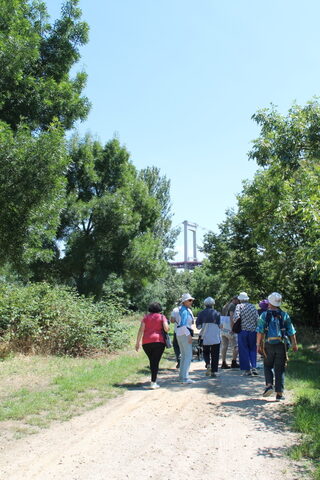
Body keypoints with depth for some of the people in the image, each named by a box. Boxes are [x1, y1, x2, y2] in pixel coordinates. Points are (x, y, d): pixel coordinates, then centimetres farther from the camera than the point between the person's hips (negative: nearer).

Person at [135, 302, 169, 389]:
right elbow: (166, 329, -8)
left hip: (146, 342, 3)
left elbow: (141, 330, 2)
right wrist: (167, 325, 14)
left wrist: (138, 342, 3)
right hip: (158, 341, -3)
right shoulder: (162, 317, 4)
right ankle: (153, 383, -5)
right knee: (155, 362, 0)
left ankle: (154, 380, 24)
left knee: (152, 361, 18)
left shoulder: (146, 317, 11)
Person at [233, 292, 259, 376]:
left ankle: (247, 370, 6)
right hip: (253, 330, 3)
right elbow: (257, 318, 1)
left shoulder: (239, 306, -5)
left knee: (244, 350, 5)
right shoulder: (253, 306, 5)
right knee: (252, 349, 14)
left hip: (243, 330, -3)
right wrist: (256, 328, 12)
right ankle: (254, 367, 2)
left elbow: (236, 317, -18)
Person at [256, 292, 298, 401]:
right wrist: (294, 344, 15)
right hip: (281, 345, 1)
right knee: (280, 369, 7)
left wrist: (258, 345, -1)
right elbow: (291, 332, 5)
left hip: (268, 345, -1)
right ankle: (279, 393, 6)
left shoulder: (264, 315, -2)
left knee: (268, 366, 17)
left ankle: (269, 385, -3)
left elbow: (260, 331, -6)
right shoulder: (285, 315, 3)